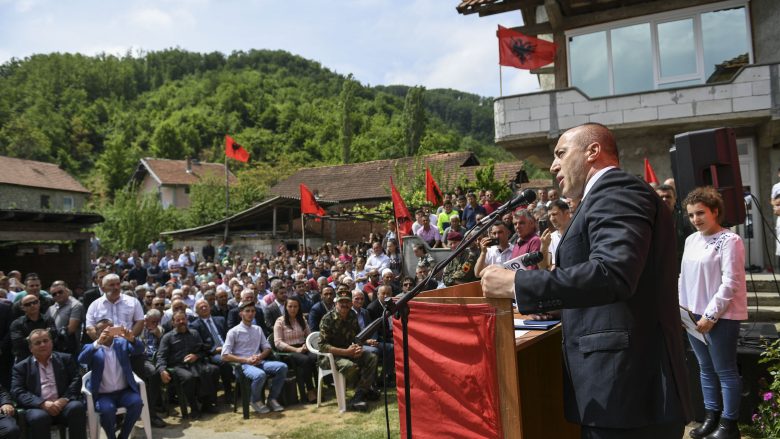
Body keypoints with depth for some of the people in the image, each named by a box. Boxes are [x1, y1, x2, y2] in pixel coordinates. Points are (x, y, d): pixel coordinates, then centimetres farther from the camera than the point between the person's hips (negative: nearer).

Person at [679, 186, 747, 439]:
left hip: (721, 317, -7)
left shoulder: (729, 240, -11)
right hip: (694, 314, 7)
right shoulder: (691, 240, 10)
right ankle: (711, 417, 26)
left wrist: (711, 315, -17)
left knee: (725, 370, 3)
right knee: (706, 368, 15)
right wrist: (681, 306, 5)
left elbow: (730, 283, -15)